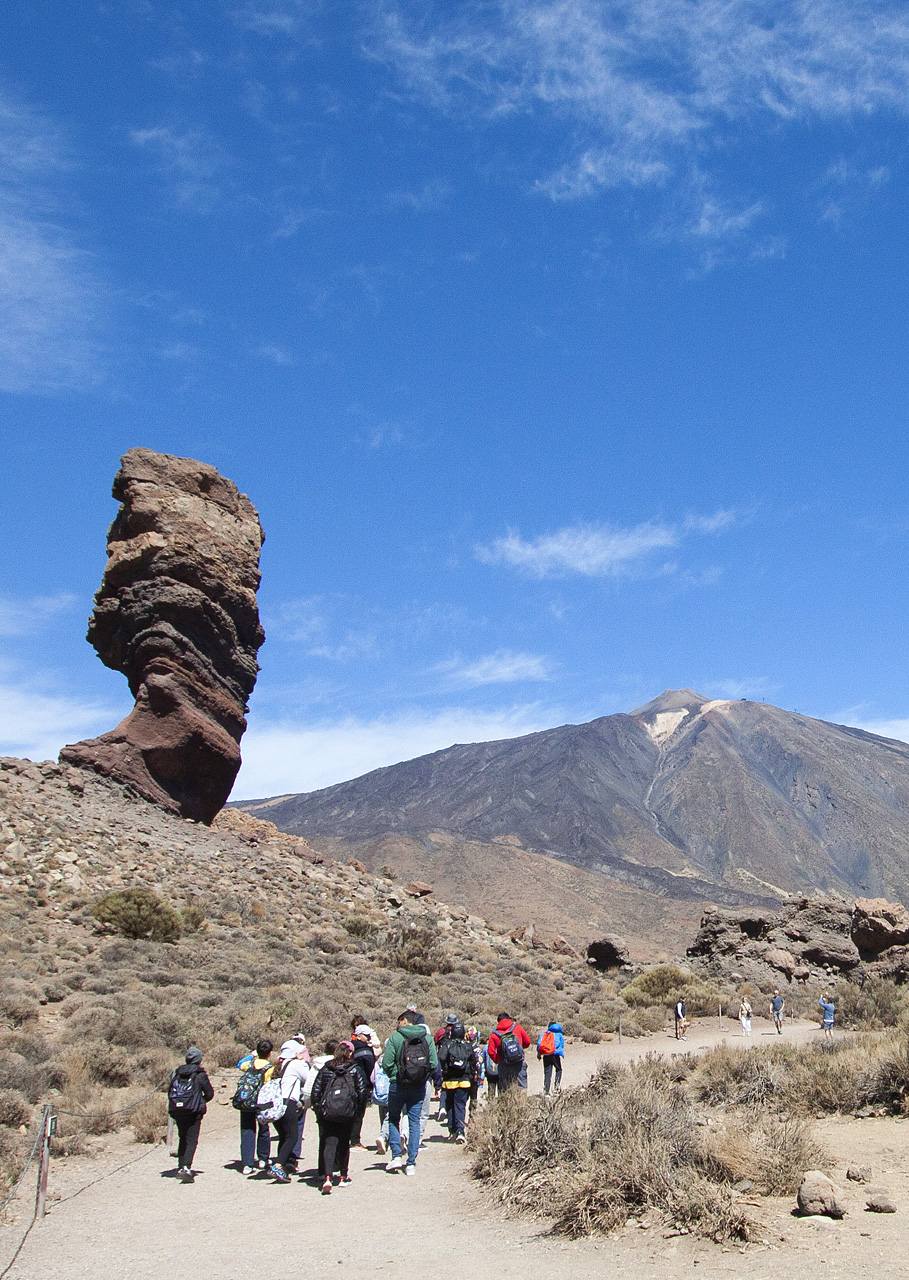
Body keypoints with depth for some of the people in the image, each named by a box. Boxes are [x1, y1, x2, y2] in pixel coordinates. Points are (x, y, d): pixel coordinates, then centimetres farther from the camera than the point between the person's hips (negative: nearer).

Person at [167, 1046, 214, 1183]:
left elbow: (170, 1092, 13)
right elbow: (209, 1093, 1)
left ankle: (180, 1166, 18)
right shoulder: (200, 1074, -2)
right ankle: (186, 1168, -20)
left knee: (183, 1139, 19)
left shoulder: (177, 1073, 11)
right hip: (193, 1111, -5)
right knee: (192, 1140, -5)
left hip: (176, 1110, 5)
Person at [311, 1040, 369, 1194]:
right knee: (343, 1143, 15)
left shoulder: (325, 1069, 4)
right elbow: (363, 1091, -4)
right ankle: (343, 1177, 23)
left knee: (329, 1144, -1)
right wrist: (358, 1108, 10)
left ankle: (327, 1177, -18)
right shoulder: (355, 1070, -1)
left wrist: (318, 1109, 13)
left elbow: (316, 1091, 4)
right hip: (348, 1113, -1)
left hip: (327, 1113, 1)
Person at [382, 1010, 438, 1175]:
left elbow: (387, 1063, -11)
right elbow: (434, 1063, -2)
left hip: (398, 1085, -2)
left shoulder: (395, 1037, -8)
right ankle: (411, 1163, 5)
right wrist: (423, 1078, 11)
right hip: (419, 1087, 2)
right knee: (414, 1122, 8)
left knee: (393, 1119, 17)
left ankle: (396, 1156, 6)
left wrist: (393, 1077, 7)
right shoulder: (427, 1038, 1)